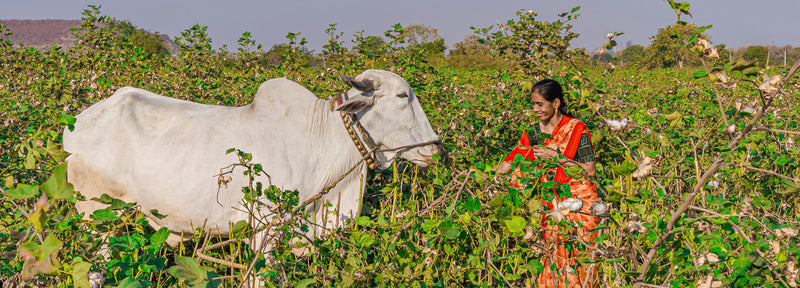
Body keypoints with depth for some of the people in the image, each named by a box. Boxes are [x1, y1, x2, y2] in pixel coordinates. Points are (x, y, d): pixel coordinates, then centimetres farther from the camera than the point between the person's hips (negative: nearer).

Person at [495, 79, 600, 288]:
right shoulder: (534, 133, 7)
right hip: (552, 206, 4)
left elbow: (589, 170, -9)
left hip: (579, 204, -4)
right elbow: (509, 163, 5)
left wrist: (557, 157, -14)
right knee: (554, 260, 1)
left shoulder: (576, 128, -6)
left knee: (578, 261, -4)